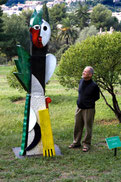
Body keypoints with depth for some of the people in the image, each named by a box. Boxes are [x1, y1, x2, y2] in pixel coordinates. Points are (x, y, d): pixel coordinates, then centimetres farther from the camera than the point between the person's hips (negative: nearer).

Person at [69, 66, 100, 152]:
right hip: (79, 108, 6)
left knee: (88, 127, 5)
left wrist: (89, 102, -4)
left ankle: (86, 144, 18)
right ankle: (76, 142, 29)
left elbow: (97, 97, -4)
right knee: (78, 126, 14)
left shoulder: (94, 85, -16)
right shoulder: (81, 81, 2)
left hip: (89, 109, -6)